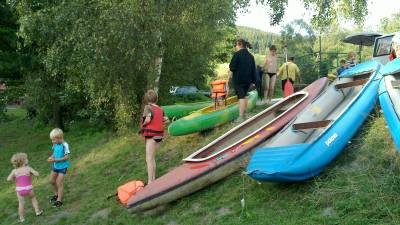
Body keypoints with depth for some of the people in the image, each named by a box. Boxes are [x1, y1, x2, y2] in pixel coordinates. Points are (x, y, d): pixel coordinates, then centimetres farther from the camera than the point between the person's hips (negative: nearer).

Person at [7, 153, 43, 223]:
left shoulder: (14, 171, -6)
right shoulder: (28, 168, -12)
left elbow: (8, 179, -9)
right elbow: (37, 174, -11)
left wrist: (14, 178, 10)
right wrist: (31, 173, 8)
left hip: (19, 190, 1)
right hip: (28, 188, -1)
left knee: (21, 203, 13)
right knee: (33, 198, 24)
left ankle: (21, 218, 19)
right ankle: (37, 211, 28)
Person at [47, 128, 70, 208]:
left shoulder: (64, 145, -24)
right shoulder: (55, 144, -4)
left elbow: (67, 157, -23)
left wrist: (55, 160, -25)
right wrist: (51, 157, -10)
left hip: (62, 166, -8)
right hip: (55, 166, 8)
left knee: (59, 183, -3)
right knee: (52, 181, 19)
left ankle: (59, 200, 8)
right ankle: (56, 194, 41)